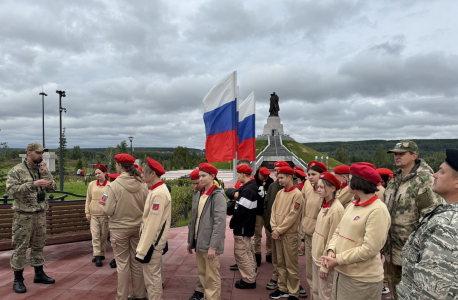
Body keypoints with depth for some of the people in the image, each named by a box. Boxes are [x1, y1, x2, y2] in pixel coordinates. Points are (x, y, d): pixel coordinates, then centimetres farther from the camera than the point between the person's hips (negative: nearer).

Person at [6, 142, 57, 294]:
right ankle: (18, 280, 13)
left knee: (39, 245, 14)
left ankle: (39, 274, 26)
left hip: (41, 214, 6)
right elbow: (11, 189, -18)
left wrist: (45, 173, -10)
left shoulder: (43, 170, 9)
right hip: (24, 215, -5)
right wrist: (33, 184, -27)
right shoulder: (17, 171, -7)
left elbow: (52, 188, 3)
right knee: (20, 247, 1)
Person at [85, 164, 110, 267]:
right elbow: (88, 199, 11)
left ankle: (101, 254, 22)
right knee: (95, 235, -3)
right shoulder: (92, 184, 7)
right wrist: (87, 212, 7)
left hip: (105, 214, -2)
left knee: (103, 235, 8)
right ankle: (97, 256, -1)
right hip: (94, 214, 2)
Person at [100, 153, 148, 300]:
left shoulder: (114, 185, -17)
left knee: (122, 263, 9)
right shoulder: (143, 185, -8)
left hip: (119, 228, -3)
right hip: (138, 227, 3)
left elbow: (107, 210, -15)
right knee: (137, 262, 15)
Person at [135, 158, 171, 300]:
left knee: (151, 277, 0)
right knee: (155, 274, 21)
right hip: (156, 240, 10)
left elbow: (152, 224, -24)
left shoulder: (158, 194, -22)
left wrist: (142, 250, -21)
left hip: (153, 241, -10)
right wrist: (142, 246, 14)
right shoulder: (156, 190, 10)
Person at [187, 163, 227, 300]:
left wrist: (213, 246, -20)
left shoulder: (217, 195, -12)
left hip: (210, 244, -7)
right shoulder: (200, 194, 10)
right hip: (199, 243, 7)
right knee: (202, 274, 17)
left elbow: (220, 222, -17)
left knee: (212, 277, 1)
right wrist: (190, 240, 14)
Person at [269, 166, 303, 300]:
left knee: (291, 265, 2)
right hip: (277, 234, 7)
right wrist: (274, 228, -3)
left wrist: (279, 230, -14)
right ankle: (283, 289, 28)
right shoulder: (280, 193, 9)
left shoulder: (297, 195, -12)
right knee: (280, 263, 15)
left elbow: (292, 216, -16)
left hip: (289, 235, -7)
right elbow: (273, 211, 9)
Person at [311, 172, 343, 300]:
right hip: (317, 256, 8)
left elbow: (332, 240, -20)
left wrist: (325, 266, -16)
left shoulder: (336, 210, -21)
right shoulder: (324, 205, 5)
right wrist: (314, 251, 10)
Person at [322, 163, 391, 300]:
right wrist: (331, 251, -6)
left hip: (362, 280, -7)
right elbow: (338, 231, 12)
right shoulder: (352, 206, 7)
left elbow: (369, 249, -21)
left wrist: (338, 260, -17)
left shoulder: (377, 210, -17)